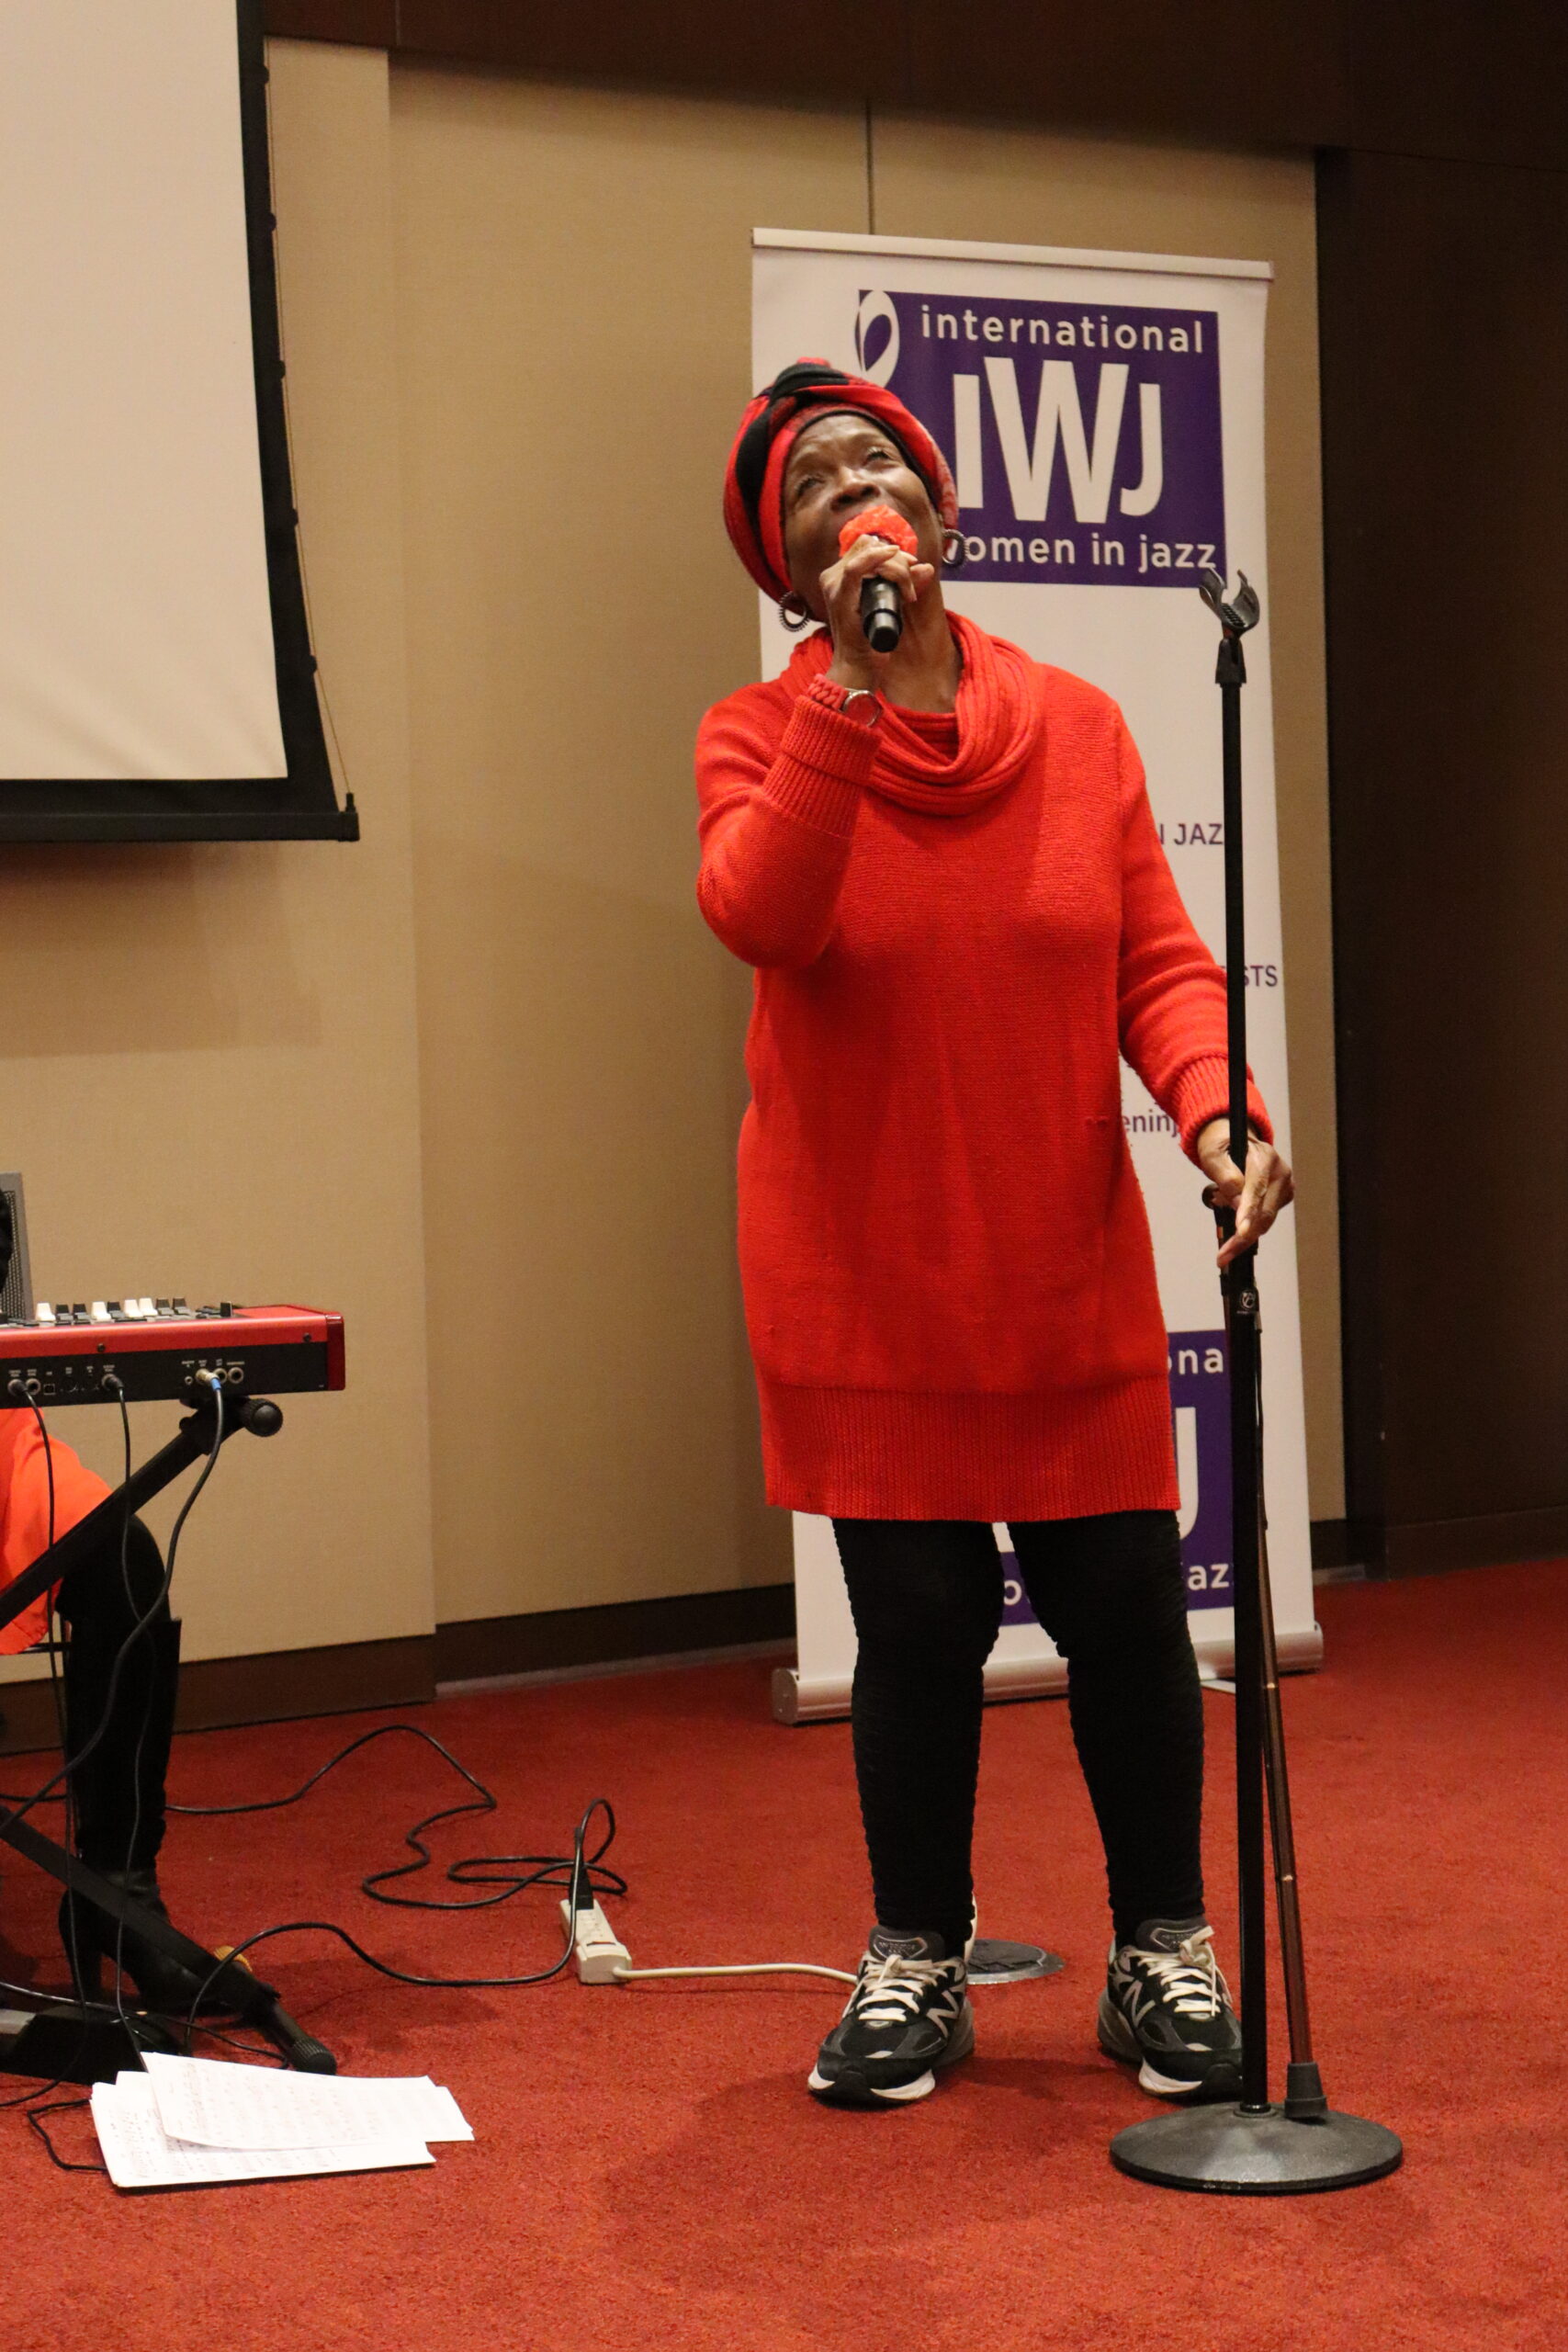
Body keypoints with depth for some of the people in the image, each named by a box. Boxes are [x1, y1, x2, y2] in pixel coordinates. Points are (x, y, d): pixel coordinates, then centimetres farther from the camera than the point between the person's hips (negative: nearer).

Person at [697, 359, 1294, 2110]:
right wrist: (856, 685, -27)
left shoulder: (1077, 726, 3)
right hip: (864, 1285, -1)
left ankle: (1163, 1953, 24)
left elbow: (1158, 959, 0)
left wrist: (1212, 1106, -19)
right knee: (917, 1626, 5)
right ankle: (913, 1965, 25)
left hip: (1069, 1274, 2)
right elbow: (756, 917, -23)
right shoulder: (758, 736, -3)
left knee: (1123, 1610, 4)